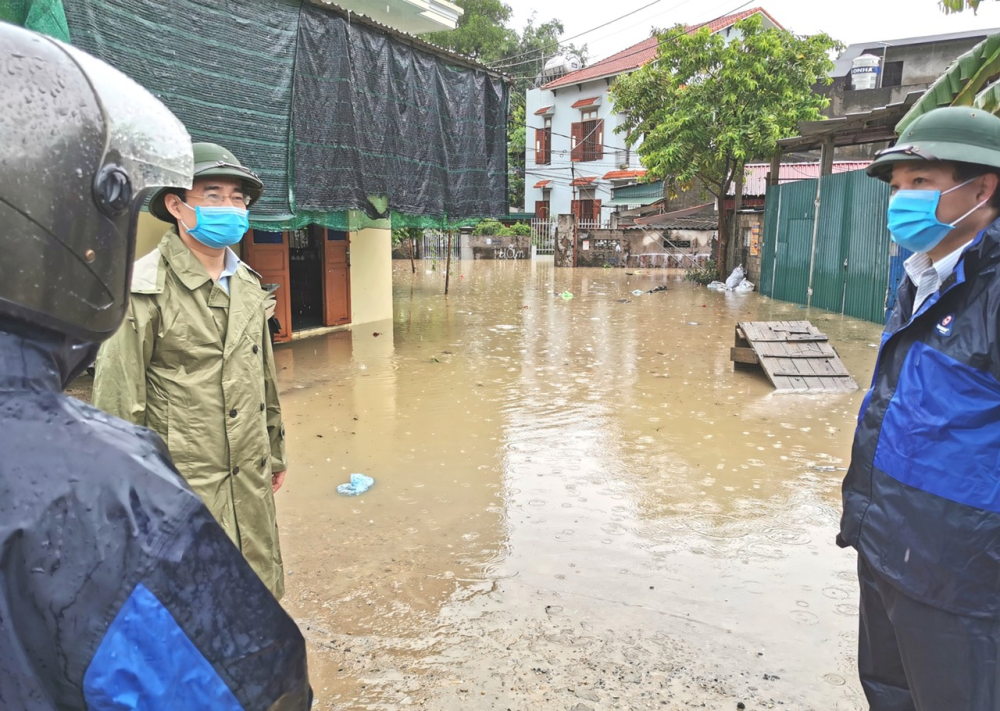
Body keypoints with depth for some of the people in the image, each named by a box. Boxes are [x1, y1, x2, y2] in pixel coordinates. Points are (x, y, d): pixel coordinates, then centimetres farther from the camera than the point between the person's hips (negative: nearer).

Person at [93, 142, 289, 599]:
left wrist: (275, 455, 20)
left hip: (250, 482, 7)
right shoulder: (144, 289, -13)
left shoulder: (248, 284, 9)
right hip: (182, 486, -6)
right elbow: (117, 401, -13)